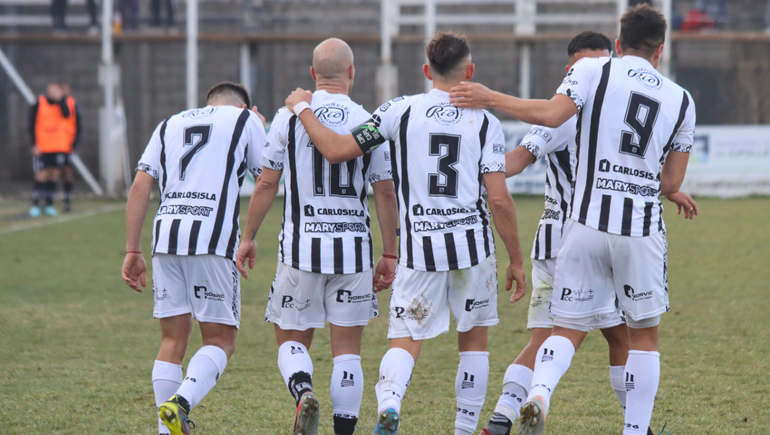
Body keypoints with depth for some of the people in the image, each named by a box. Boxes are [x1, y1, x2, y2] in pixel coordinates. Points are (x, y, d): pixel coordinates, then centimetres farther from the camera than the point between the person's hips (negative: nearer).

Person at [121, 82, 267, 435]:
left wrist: (132, 251, 13)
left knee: (173, 340, 10)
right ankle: (181, 404, -22)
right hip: (213, 239, -4)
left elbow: (140, 187, 14)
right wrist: (262, 130, 35)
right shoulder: (245, 120, 12)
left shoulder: (169, 125, 23)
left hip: (166, 234, 4)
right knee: (220, 340, 2)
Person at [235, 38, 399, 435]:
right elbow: (385, 194, 2)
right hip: (353, 250, 1)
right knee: (347, 349, 8)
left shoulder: (289, 117, -2)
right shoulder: (369, 123, 0)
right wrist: (390, 256, 10)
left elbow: (267, 184, -1)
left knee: (292, 339, 9)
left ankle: (303, 392, -20)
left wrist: (248, 237, 10)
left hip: (301, 248, -1)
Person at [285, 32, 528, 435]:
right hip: (473, 247, 0)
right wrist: (516, 259, 4)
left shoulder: (400, 111, -2)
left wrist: (302, 109, 11)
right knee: (473, 340, 16)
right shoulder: (484, 122, -1)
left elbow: (337, 150, -4)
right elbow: (499, 199, -5)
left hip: (419, 248, 0)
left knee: (405, 340, 2)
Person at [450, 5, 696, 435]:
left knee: (568, 330, 6)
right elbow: (671, 182, 9)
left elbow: (552, 114, -15)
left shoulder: (593, 71, 2)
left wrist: (490, 98, -6)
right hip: (643, 230, 0)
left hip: (587, 224, 0)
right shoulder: (681, 100, 9)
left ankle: (539, 395, -22)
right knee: (644, 335, 14)